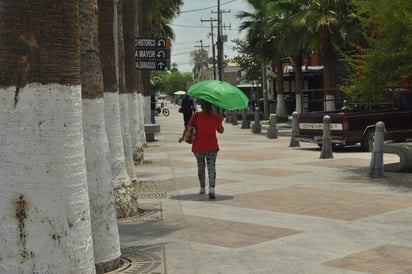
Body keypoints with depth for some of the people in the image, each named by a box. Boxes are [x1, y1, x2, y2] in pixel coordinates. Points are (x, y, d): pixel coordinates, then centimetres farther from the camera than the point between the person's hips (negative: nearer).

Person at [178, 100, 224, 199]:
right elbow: (221, 131, 10)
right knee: (211, 167, -3)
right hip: (212, 146, 0)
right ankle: (211, 188, -22)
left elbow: (187, 127, 1)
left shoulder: (197, 115, -6)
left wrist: (183, 137, 17)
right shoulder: (216, 117, -2)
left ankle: (202, 188, 27)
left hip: (198, 146, 0)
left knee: (200, 166, 17)